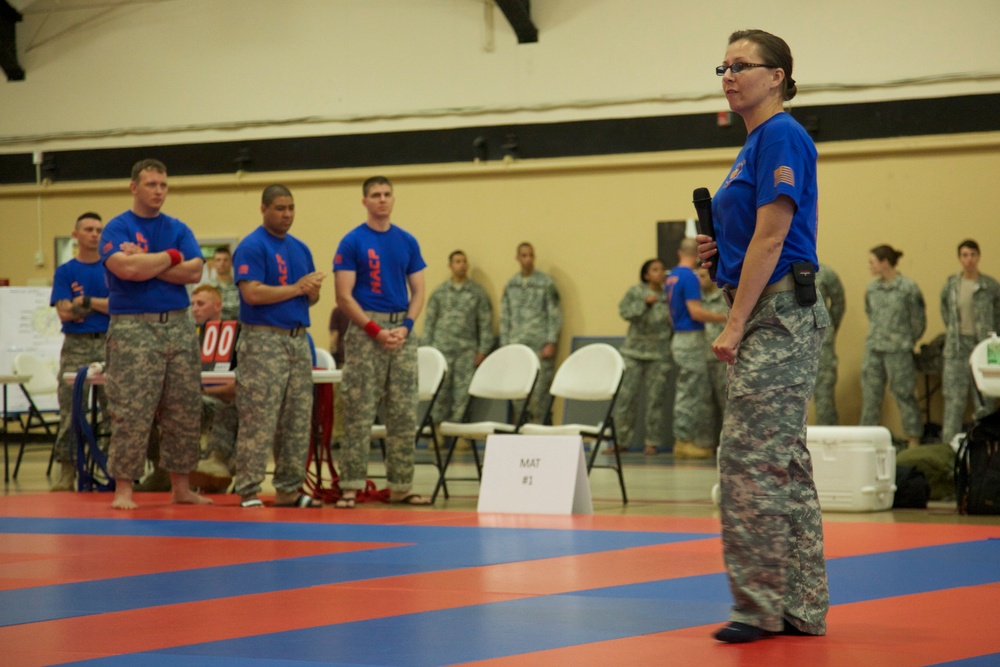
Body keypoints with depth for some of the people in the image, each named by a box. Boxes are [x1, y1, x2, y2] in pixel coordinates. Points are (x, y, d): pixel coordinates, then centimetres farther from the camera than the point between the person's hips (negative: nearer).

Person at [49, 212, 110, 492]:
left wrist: (85, 301, -9)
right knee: (70, 410, -3)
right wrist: (102, 305, -6)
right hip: (75, 345, 0)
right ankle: (66, 471, 1)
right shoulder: (65, 271, 7)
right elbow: (64, 312, -3)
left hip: (108, 342, 0)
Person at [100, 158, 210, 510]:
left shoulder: (178, 228, 12)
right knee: (131, 413, -7)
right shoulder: (117, 228, -2)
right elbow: (126, 269, -19)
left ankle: (181, 485, 15)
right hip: (133, 326, -5)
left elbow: (194, 271, -3)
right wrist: (171, 257, -7)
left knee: (185, 412, 6)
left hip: (179, 326, 5)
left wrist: (146, 262, -10)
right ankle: (123, 489, -1)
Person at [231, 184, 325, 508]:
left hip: (298, 339, 7)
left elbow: (312, 297, 18)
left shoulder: (300, 248, 16)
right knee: (258, 421, -8)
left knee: (298, 420, 8)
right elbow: (252, 293, -17)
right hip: (264, 339, -7)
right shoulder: (252, 247, -6)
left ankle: (289, 488, 14)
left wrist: (313, 289, -5)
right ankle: (249, 491, -4)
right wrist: (296, 288, -12)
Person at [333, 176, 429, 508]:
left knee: (404, 414, 5)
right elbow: (344, 296, -7)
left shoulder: (407, 242, 10)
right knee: (359, 414, -4)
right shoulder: (352, 242, -2)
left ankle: (401, 486, 10)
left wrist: (405, 327, -7)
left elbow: (418, 292, 10)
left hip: (402, 331, 4)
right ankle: (350, 486, -1)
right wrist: (376, 331, -14)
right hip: (365, 330, -4)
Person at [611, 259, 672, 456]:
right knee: (627, 395, -4)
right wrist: (644, 303, -14)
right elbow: (625, 312, -5)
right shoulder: (635, 292, 6)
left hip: (659, 353, 1)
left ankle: (651, 442, 8)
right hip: (634, 351, -1)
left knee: (656, 397, 0)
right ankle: (621, 440, 5)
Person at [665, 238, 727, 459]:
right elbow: (696, 312, -20)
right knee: (689, 393, -4)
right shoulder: (689, 277, -15)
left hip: (680, 337, 9)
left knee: (702, 394, 12)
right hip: (691, 339, -9)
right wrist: (724, 317, -11)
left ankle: (702, 442, 14)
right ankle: (683, 441, -1)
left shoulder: (672, 276, 12)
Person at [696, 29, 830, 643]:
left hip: (779, 314, -10)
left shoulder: (780, 137, -12)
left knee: (750, 459, -10)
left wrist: (735, 325, -18)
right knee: (786, 464, 11)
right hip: (772, 317, 10)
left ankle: (762, 606, -5)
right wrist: (720, 250, 6)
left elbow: (772, 236, -18)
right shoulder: (756, 143, 18)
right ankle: (803, 608, 16)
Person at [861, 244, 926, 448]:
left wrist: (905, 343, 6)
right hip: (873, 350, 5)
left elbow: (919, 320, -1)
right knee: (870, 395, 6)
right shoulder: (872, 288, 7)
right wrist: (876, 336, 14)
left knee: (904, 396, -1)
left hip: (898, 352, -5)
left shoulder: (908, 288, -8)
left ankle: (914, 443, 6)